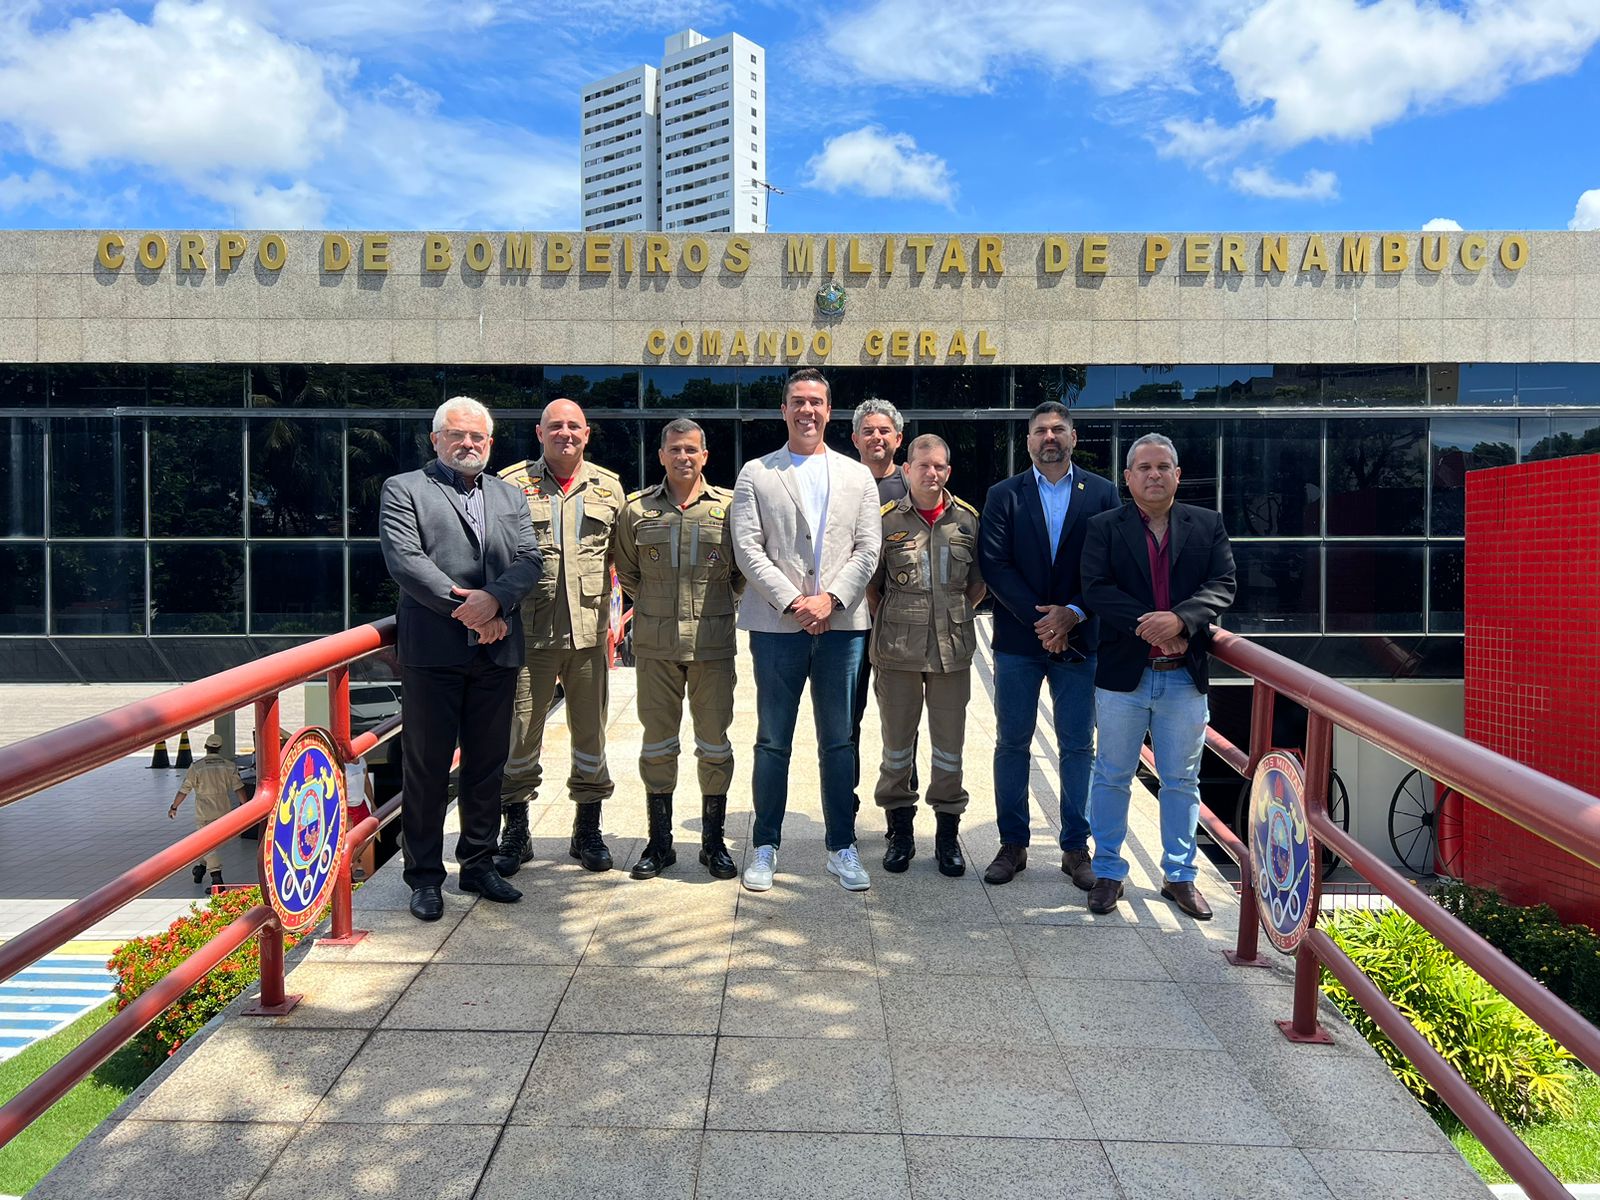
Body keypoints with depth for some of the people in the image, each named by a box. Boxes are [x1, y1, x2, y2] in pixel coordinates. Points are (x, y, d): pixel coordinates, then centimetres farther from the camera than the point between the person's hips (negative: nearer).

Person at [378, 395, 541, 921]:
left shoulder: (510, 496, 18)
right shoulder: (403, 489, 5)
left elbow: (528, 560, 6)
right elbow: (404, 560, -9)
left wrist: (493, 600, -14)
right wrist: (464, 610, -14)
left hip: (496, 651, 4)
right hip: (432, 651, -4)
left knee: (487, 765, 11)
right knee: (427, 768, 3)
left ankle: (479, 863, 24)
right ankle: (424, 876, 14)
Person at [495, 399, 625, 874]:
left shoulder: (609, 487, 10)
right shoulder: (511, 484, 2)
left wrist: (608, 607, 10)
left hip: (589, 631, 2)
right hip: (528, 633, -2)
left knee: (590, 731, 10)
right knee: (519, 730, 4)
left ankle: (587, 830, 24)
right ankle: (516, 831, 20)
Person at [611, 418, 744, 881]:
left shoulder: (729, 507, 2)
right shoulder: (637, 509, 4)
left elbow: (746, 569, 12)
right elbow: (625, 570, 17)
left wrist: (719, 604, 8)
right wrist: (655, 605, 12)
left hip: (713, 645, -1)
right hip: (655, 646, 1)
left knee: (715, 744, 5)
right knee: (657, 743, 8)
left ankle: (714, 842, 19)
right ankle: (659, 843, 21)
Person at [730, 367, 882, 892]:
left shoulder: (858, 475, 12)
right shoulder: (756, 474, 6)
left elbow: (868, 550, 3)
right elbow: (747, 549, -3)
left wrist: (830, 599, -10)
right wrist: (792, 602, -12)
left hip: (841, 624, 2)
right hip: (777, 625, -1)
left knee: (839, 741, 7)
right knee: (773, 742, 6)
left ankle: (842, 847, 18)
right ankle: (765, 846, 17)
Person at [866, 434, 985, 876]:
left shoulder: (967, 519, 4)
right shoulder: (886, 520, -2)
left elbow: (978, 582, 13)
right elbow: (871, 583, 5)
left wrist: (955, 616, 8)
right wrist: (891, 624, 5)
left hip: (953, 649, 2)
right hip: (898, 651, -1)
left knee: (949, 745, 8)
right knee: (897, 744, 8)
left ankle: (948, 833, 21)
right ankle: (900, 831, 22)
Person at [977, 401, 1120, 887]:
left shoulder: (1101, 493, 5)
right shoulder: (1004, 495, 4)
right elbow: (994, 565, -5)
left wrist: (1073, 613, -13)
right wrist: (1039, 616, -14)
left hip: (1079, 638, 0)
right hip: (1018, 639, 0)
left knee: (1077, 747, 6)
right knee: (1012, 744, 6)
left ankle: (1075, 847, 17)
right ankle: (1013, 845, 17)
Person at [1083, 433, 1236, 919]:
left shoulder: (1208, 525, 6)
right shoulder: (1104, 527, 1)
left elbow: (1222, 585, -3)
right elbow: (1096, 588, -10)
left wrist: (1180, 618, -21)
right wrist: (1149, 626, -20)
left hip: (1185, 677, 2)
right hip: (1123, 674, -1)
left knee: (1182, 781, 12)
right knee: (1112, 778, 8)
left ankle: (1180, 876, 26)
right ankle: (1108, 873, 22)